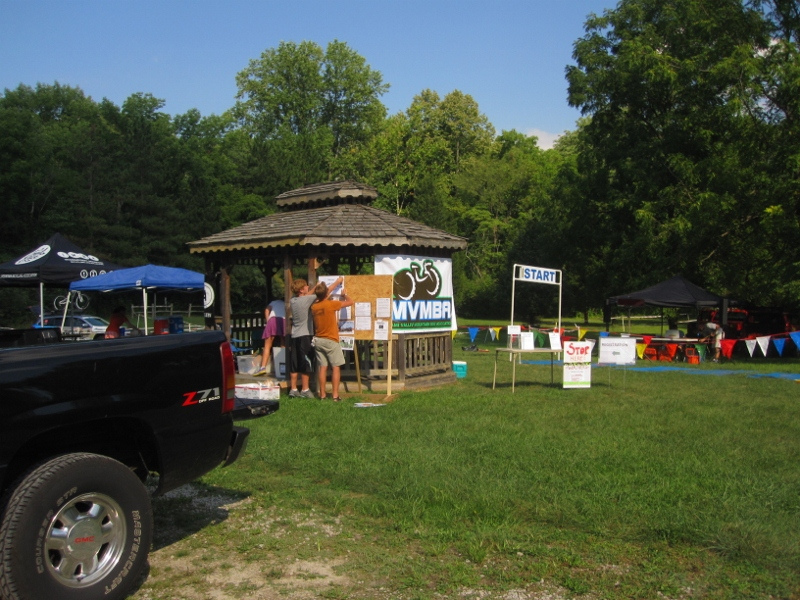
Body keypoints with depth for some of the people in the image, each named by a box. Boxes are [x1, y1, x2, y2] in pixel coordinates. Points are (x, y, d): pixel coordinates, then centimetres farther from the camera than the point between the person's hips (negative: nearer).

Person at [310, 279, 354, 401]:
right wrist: (344, 295, 14)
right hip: (331, 340, -5)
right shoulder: (331, 304, -14)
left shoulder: (314, 307, 0)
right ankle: (335, 395, -3)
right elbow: (350, 302, -6)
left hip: (318, 340, 5)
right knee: (336, 367, 1)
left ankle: (322, 394, 10)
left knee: (322, 367, 7)